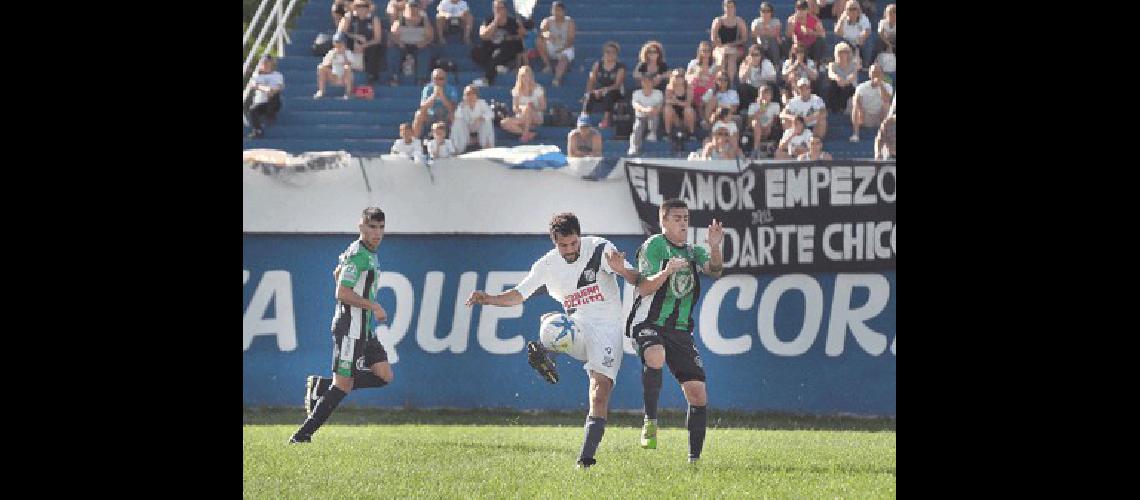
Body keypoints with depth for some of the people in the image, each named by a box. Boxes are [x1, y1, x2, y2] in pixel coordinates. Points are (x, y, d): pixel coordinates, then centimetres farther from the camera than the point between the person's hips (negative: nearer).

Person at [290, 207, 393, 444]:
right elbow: (342, 293, -20)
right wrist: (374, 306, -16)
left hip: (364, 328, 10)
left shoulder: (370, 253, 16)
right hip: (351, 326, -10)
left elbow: (338, 273, 31)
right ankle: (303, 434, -6)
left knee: (385, 376, 1)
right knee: (343, 384, -10)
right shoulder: (358, 254, -14)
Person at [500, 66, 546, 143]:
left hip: (536, 118, -3)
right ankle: (529, 134, -26)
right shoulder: (516, 90, 7)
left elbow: (543, 107, 0)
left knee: (527, 107, -37)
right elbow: (514, 108, 6)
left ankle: (525, 134, -31)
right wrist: (519, 109, -18)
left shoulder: (538, 89, -1)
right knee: (504, 123, -27)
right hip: (520, 118, 3)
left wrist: (534, 108, -21)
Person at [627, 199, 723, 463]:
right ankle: (650, 420, -30)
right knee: (655, 357, -41)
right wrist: (667, 272, -27)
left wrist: (714, 248, -22)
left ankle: (695, 457, 6)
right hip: (648, 323, -6)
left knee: (698, 395, -3)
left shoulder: (693, 252, 15)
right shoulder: (653, 246, -2)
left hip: (680, 330, 6)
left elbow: (715, 271, -3)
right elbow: (643, 288, -11)